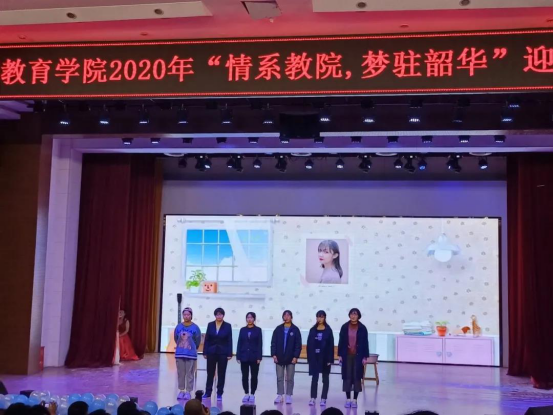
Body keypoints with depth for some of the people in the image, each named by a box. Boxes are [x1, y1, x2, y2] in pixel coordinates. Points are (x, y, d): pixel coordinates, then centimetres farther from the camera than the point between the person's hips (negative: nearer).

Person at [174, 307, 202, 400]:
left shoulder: (195, 328, -8)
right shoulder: (178, 327, -2)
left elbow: (198, 340, 1)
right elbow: (176, 339, 11)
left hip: (191, 355, -2)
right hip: (179, 354, 2)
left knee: (190, 374, 2)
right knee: (180, 373, 9)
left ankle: (188, 392, 10)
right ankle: (181, 390, 20)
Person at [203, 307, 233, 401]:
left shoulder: (227, 326, -2)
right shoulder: (210, 325, 2)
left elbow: (229, 341, -3)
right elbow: (206, 339, 2)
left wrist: (230, 354, -8)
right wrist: (205, 352, -2)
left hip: (223, 353, -1)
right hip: (211, 352, 1)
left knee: (221, 373, 5)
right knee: (210, 373, 7)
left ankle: (219, 393, 12)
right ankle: (208, 392, 17)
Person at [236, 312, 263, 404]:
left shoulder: (258, 330, 0)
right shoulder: (242, 330, 6)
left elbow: (260, 344, -3)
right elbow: (239, 343, 5)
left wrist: (259, 357, -10)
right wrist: (238, 356, -1)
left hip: (254, 357, -2)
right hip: (244, 356, 2)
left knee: (254, 376, 3)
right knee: (244, 376, 5)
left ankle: (252, 394, 12)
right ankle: (246, 394, 15)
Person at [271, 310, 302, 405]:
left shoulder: (295, 329, -3)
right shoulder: (278, 329, 2)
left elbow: (298, 344, -4)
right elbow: (273, 342, 2)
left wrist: (296, 356, -10)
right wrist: (274, 354, -6)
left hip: (291, 358, -2)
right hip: (279, 357, 2)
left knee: (290, 378, 6)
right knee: (279, 377, 6)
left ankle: (289, 396, 13)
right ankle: (279, 395, 13)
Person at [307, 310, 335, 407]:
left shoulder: (328, 330, -3)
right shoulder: (313, 330, 4)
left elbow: (331, 345, -5)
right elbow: (309, 344, 4)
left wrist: (330, 359, -10)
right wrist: (309, 357, -2)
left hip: (325, 357, -2)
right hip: (314, 357, 2)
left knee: (325, 378, 7)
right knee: (314, 378, 3)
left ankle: (323, 399, 12)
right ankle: (313, 398, 7)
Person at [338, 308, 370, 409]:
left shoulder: (362, 328, -2)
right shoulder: (345, 327, 0)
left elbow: (365, 343, -1)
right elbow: (341, 341, 3)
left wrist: (365, 357, -5)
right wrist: (339, 355, -1)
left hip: (358, 356, -1)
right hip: (347, 355, 1)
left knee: (357, 377, 2)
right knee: (347, 376, 3)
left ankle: (355, 399, 11)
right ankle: (348, 399, 13)